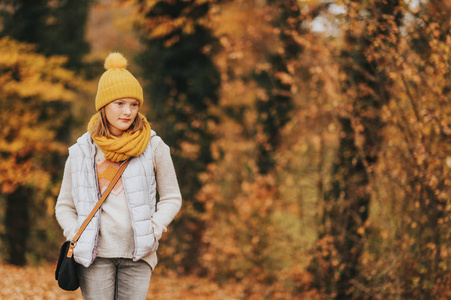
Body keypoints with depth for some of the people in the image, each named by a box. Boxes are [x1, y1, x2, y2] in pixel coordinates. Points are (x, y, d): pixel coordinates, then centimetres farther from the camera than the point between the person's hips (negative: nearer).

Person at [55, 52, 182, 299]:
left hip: (137, 254, 0)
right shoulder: (83, 151, 5)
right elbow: (64, 206, 14)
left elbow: (172, 198, 11)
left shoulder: (153, 146, 3)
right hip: (95, 253, 0)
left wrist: (154, 229, -5)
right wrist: (76, 235, -4)